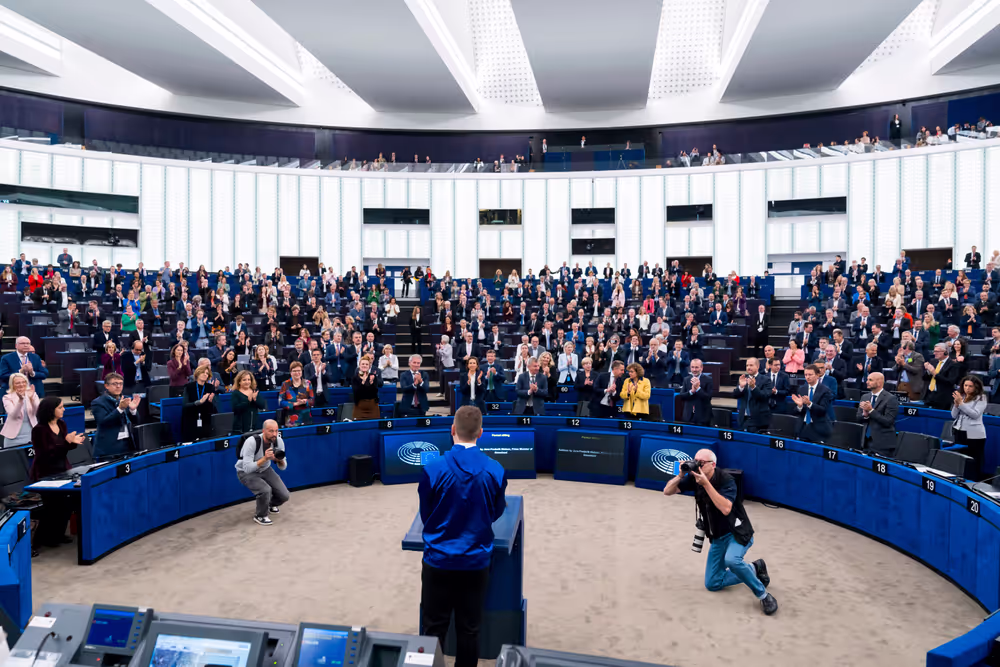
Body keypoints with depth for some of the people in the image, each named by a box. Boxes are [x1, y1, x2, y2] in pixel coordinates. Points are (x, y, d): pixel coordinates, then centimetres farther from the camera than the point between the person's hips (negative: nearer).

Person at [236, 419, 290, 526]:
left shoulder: (278, 441, -16)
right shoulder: (252, 442, -31)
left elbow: (283, 467, -7)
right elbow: (247, 468, -34)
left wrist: (280, 460, -29)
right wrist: (265, 458, -42)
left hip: (265, 469, 5)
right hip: (246, 472, -5)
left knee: (284, 496, -8)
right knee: (265, 490, -31)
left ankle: (271, 504, 27)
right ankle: (260, 515, -2)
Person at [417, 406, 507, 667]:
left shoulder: (433, 469, -16)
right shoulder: (496, 470, -11)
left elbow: (425, 515, -1)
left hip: (439, 560, -1)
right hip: (476, 561, 1)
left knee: (434, 630, 14)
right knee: (469, 630, 16)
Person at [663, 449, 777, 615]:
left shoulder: (725, 480, -22)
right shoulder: (694, 477, -7)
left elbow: (726, 509, -37)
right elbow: (667, 491, -8)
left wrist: (706, 484, -38)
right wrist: (680, 475, -25)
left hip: (737, 533, -6)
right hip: (717, 537, 6)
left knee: (731, 560, -37)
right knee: (712, 584, 6)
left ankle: (763, 595, -12)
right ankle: (754, 569, 22)